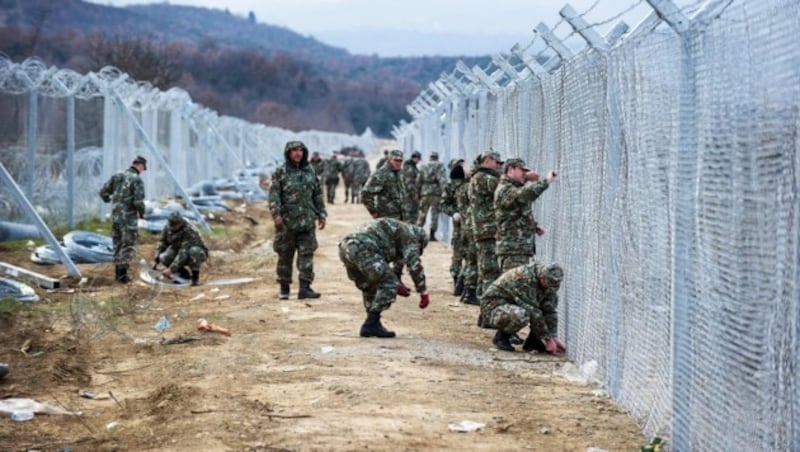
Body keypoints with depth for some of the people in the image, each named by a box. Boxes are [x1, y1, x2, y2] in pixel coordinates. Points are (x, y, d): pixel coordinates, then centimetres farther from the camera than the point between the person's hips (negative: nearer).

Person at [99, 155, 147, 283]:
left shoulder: (117, 176, 5)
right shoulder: (137, 180, -13)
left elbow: (103, 192, 5)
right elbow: (138, 202, -19)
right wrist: (142, 213, 0)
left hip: (115, 216, 6)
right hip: (129, 218, -6)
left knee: (118, 244, 16)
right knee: (129, 246, 0)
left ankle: (118, 273, 20)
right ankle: (122, 274, -8)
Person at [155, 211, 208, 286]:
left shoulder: (188, 231, -34)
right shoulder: (167, 228, -13)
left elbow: (184, 253, -40)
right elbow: (162, 243, 6)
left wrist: (171, 269, -44)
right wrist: (157, 256, -9)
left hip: (198, 254, -6)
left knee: (193, 251, -41)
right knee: (164, 258, -22)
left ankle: (195, 275, -15)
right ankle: (184, 273, 3)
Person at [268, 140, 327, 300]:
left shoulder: (310, 171, 11)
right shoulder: (280, 172, -1)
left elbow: (318, 195, 15)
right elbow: (274, 195, -7)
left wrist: (321, 214, 12)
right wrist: (276, 214, -19)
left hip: (307, 221, 3)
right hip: (287, 221, -3)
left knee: (306, 254, -3)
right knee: (285, 256, 5)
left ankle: (305, 288, -3)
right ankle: (284, 288, 15)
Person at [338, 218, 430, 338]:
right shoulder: (409, 235, 11)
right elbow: (414, 264, -1)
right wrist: (424, 292, 5)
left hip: (345, 248, 9)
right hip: (361, 248, -9)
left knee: (369, 287, 24)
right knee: (390, 284, -2)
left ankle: (372, 324, 23)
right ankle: (371, 324, -3)